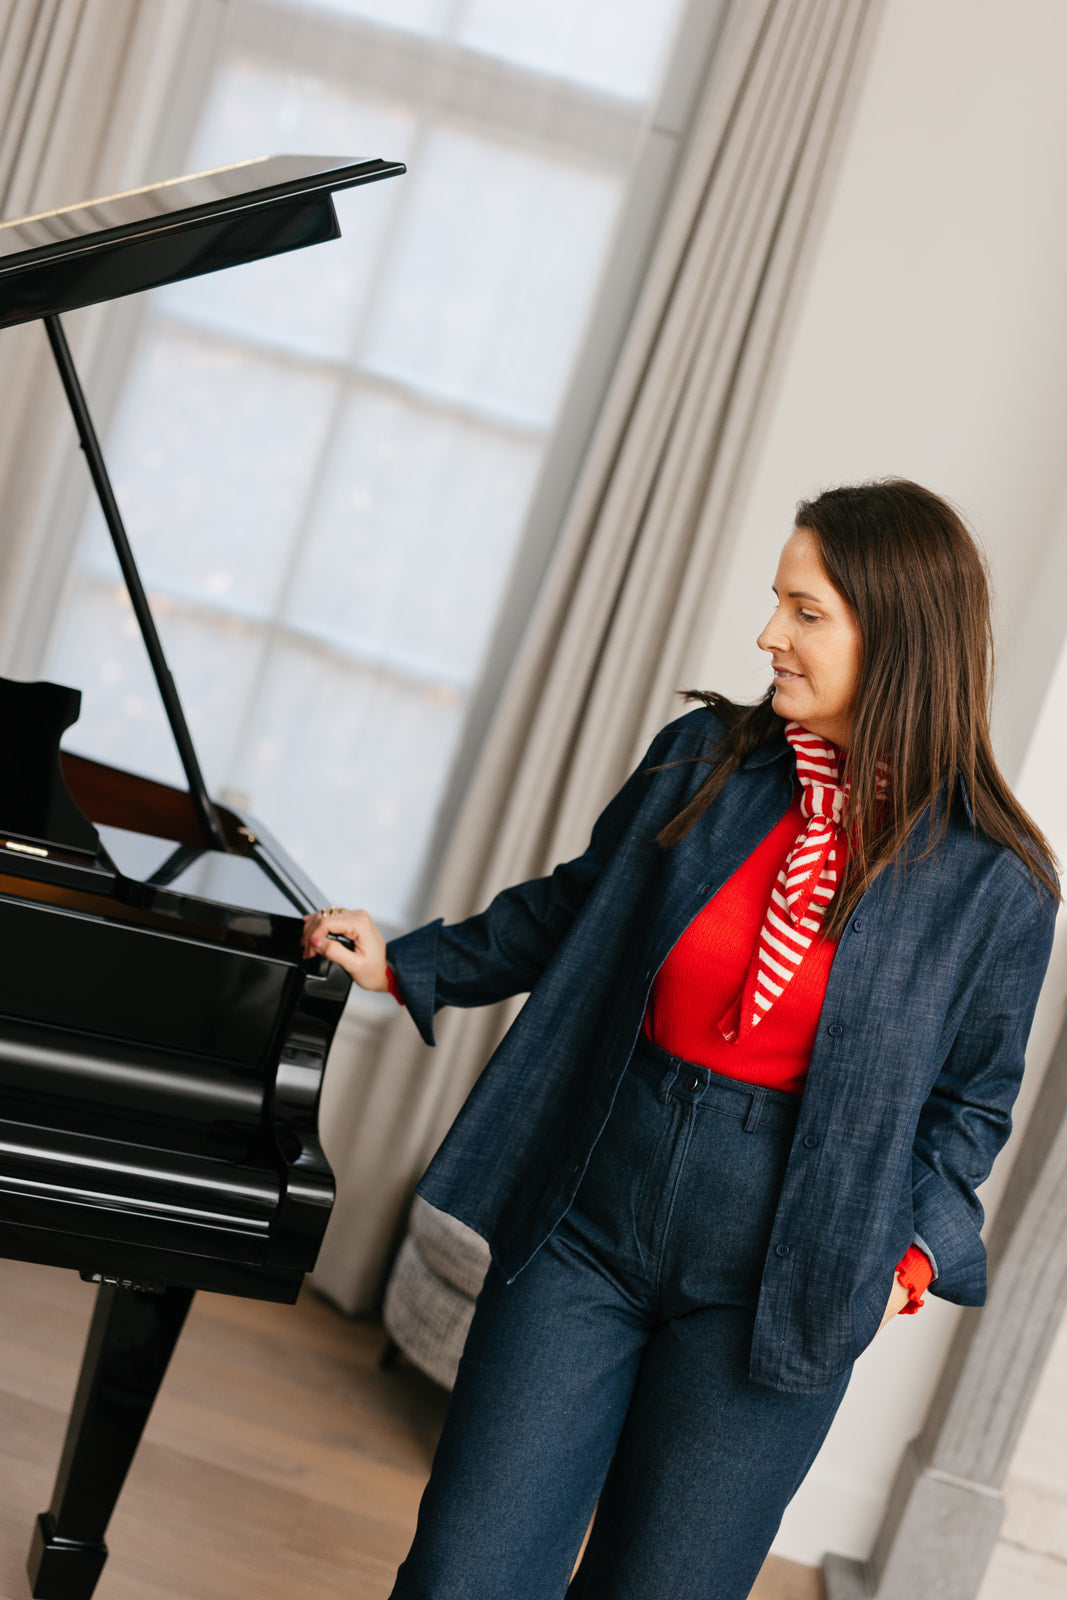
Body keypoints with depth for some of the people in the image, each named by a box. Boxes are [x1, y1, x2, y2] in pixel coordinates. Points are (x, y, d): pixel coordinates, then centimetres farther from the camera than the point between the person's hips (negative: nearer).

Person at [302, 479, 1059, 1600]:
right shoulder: (702, 758, -2)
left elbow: (970, 1100, 4)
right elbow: (569, 912, 13)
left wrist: (914, 1250, -7)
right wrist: (405, 964, 10)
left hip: (768, 1287, -2)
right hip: (589, 1224, 2)